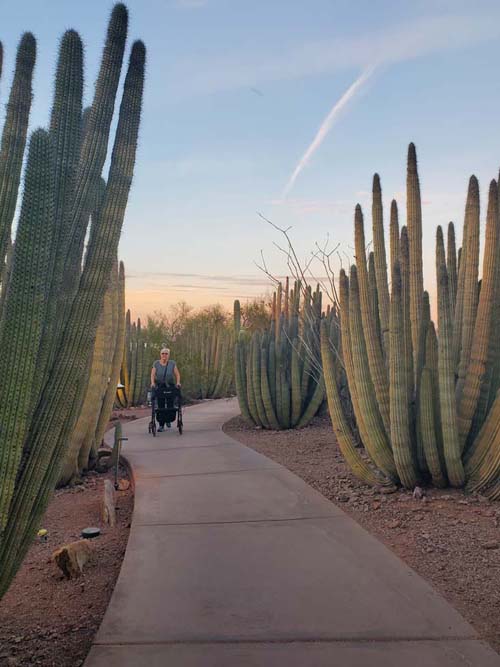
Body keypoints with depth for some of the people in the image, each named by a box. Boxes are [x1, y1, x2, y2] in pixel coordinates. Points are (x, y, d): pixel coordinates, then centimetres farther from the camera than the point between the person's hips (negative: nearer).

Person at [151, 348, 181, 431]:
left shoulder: (172, 363, 2)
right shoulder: (156, 363, 2)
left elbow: (177, 374, 0)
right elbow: (153, 374, -3)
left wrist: (178, 382, -16)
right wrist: (152, 383, -19)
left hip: (170, 386, 0)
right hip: (159, 387, 0)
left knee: (170, 405, -1)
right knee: (160, 406, -5)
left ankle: (168, 420, 27)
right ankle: (161, 425, 1)